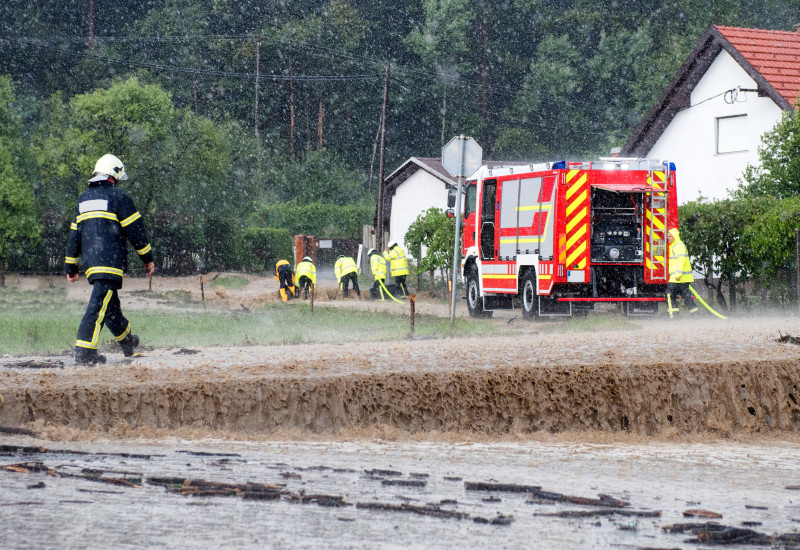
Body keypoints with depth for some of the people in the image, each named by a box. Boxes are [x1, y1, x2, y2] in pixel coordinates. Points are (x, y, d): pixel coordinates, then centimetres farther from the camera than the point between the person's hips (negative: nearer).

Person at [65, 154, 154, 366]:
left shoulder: (83, 199, 17)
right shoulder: (118, 196, -4)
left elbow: (74, 235, 18)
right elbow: (135, 230, -4)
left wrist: (71, 266, 21)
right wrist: (147, 259, 5)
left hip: (90, 262, 7)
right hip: (111, 260, -7)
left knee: (110, 302, 20)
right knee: (100, 304, -12)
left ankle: (126, 340, 37)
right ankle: (84, 351, -20)